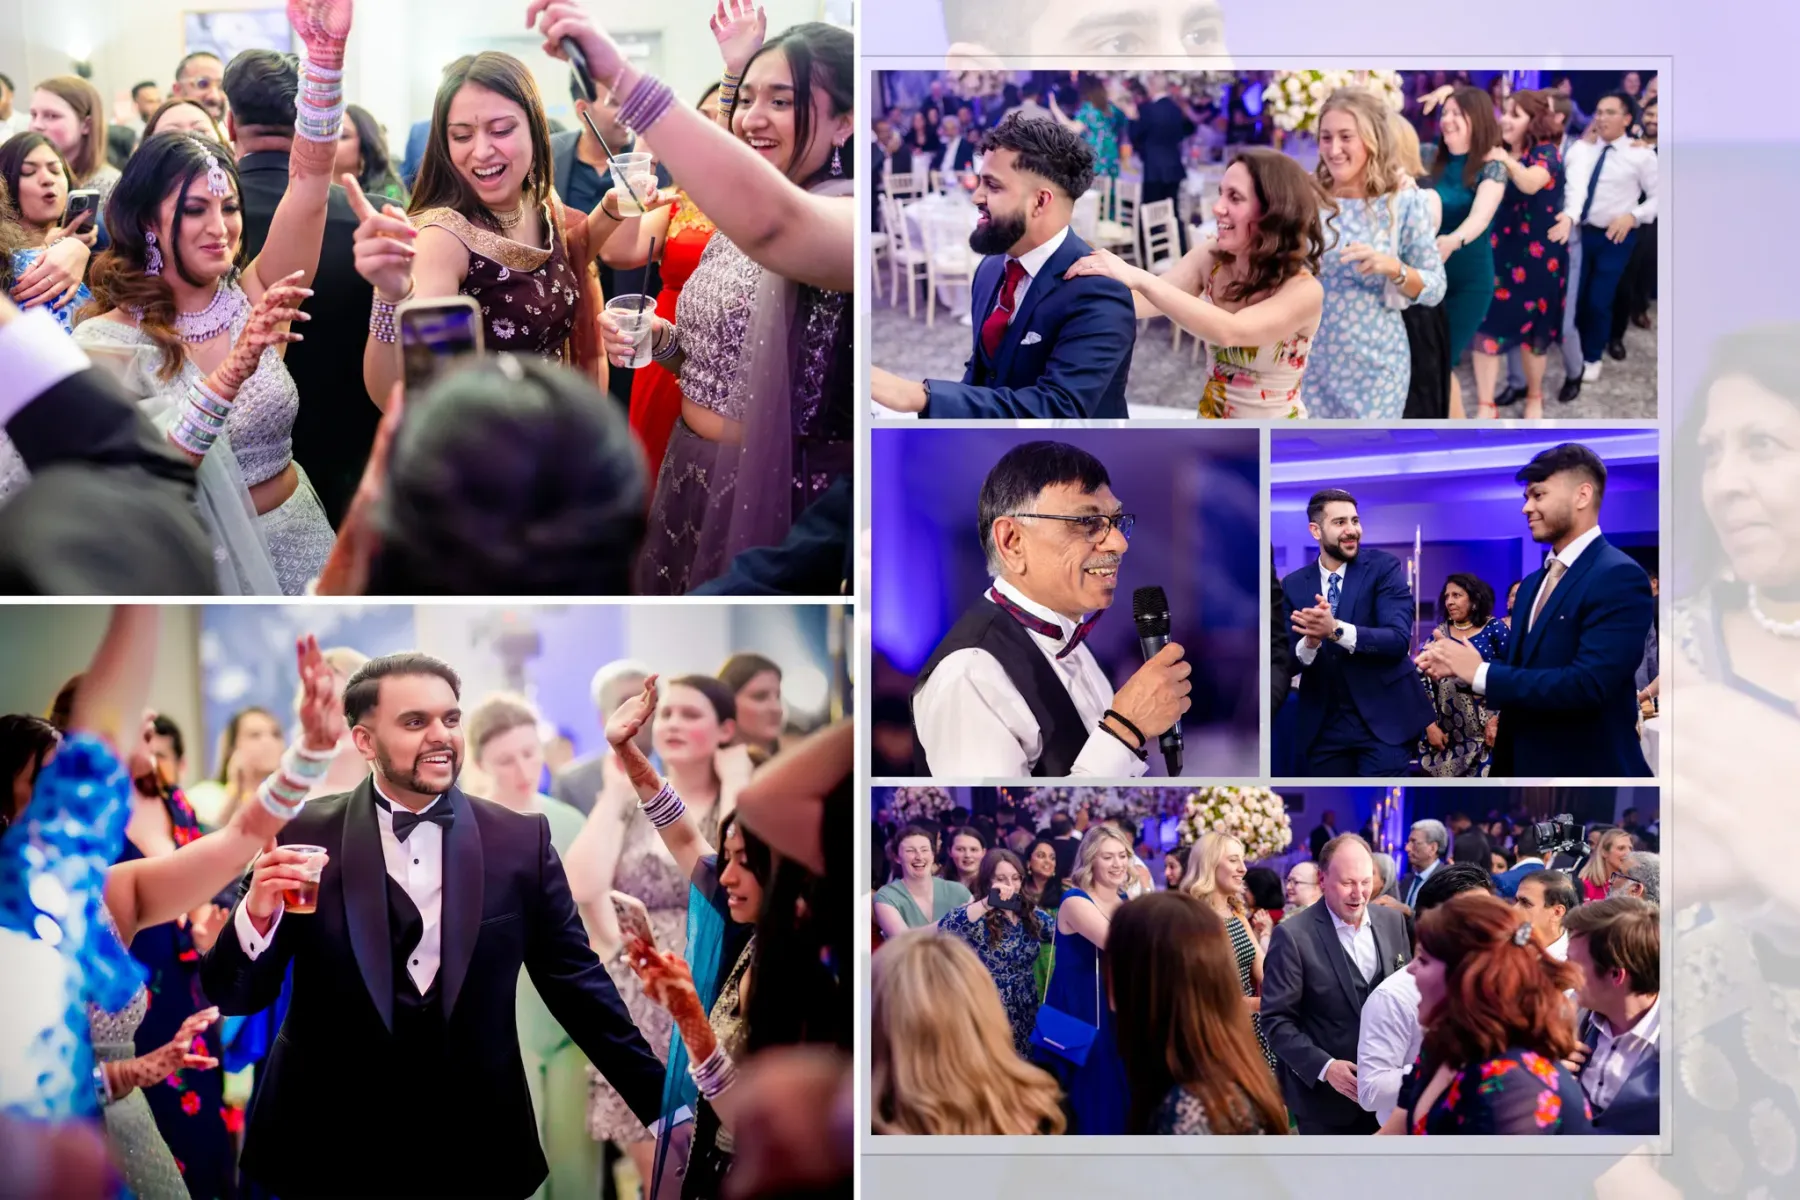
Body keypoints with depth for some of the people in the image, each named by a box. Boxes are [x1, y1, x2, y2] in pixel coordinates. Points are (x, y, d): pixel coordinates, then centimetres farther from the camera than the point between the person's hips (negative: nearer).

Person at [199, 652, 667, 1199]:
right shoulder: (302, 836, -5)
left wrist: (663, 1103, 2)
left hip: (475, 1151, 1)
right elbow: (234, 997, -3)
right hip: (328, 1150, -1)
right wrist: (258, 913, -23)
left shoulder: (520, 841, -2)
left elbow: (576, 983, 4)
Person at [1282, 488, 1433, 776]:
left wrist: (1336, 630, -30)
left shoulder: (1384, 567, -4)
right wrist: (1309, 642, -23)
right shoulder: (1293, 584, 5)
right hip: (1322, 725, 3)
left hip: (1382, 720, -3)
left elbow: (1399, 639, -16)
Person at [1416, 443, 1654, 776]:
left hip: (1587, 769, -8)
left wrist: (1480, 672, -19)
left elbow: (1588, 684, -24)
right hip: (1524, 766, 8)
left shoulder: (1619, 577, -15)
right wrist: (1460, 663, -4)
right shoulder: (1533, 583, 14)